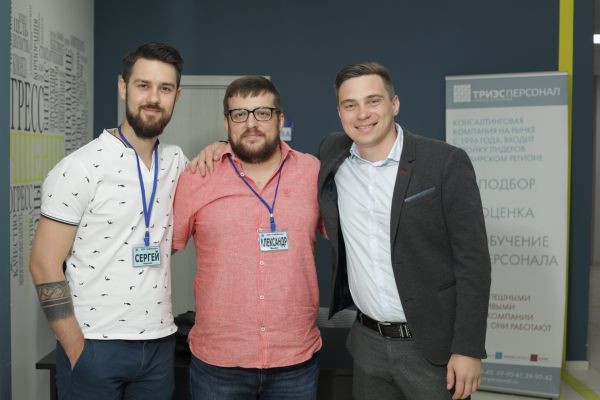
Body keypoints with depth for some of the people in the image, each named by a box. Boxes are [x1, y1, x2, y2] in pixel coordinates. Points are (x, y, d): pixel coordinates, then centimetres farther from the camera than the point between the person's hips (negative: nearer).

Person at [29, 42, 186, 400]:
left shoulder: (177, 162, 4)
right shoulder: (81, 167, -10)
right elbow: (44, 265, -9)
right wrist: (77, 349, -12)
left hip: (161, 343, 5)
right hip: (95, 346, -4)